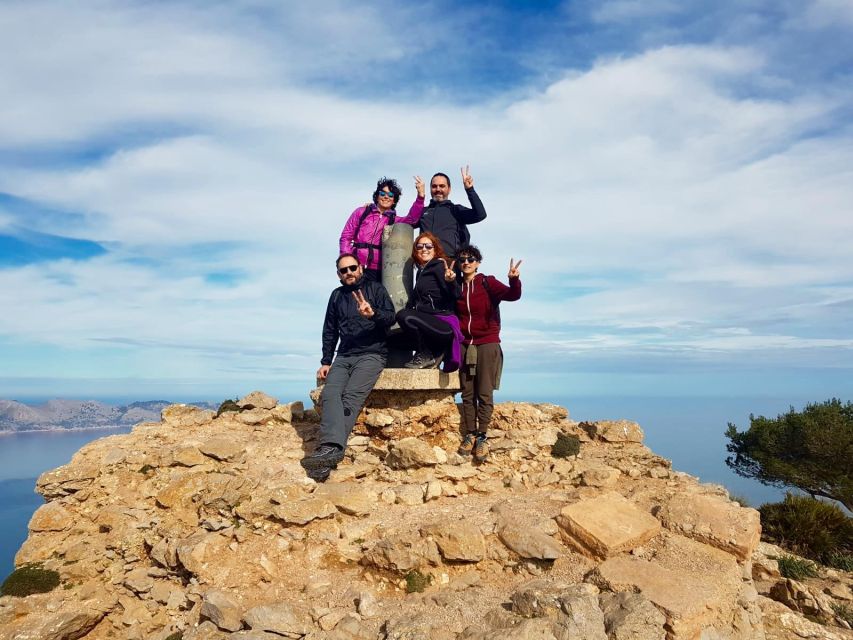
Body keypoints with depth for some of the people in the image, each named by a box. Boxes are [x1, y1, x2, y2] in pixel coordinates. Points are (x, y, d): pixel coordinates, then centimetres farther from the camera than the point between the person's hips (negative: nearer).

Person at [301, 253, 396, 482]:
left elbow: (391, 317, -5)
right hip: (344, 356, 4)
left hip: (372, 354, -4)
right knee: (330, 394, -24)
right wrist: (326, 362, 13)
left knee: (351, 396, -27)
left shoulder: (375, 289, 7)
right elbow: (330, 331, 22)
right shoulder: (337, 295, 20)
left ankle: (331, 448, -36)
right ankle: (331, 447, -39)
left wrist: (372, 313, -26)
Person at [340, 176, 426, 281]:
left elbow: (412, 218, -4)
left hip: (379, 272, 1)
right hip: (357, 268, 0)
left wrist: (420, 196, -17)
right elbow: (346, 237, 13)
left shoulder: (394, 221, 17)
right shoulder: (361, 212, 15)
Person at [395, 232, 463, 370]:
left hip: (444, 323, -9)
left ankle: (426, 356, -8)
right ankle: (436, 351, 3)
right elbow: (414, 300, 23)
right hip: (428, 321, 9)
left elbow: (456, 295, -19)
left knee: (404, 315, -26)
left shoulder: (439, 266, -5)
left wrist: (451, 281, -38)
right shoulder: (421, 272, 19)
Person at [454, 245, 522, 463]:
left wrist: (514, 280, -38)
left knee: (485, 394, -3)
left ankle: (482, 436, 2)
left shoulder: (488, 283, -3)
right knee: (467, 394, 6)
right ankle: (469, 435, 12)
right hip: (464, 345, 3)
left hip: (487, 344, -3)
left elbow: (512, 295, -18)